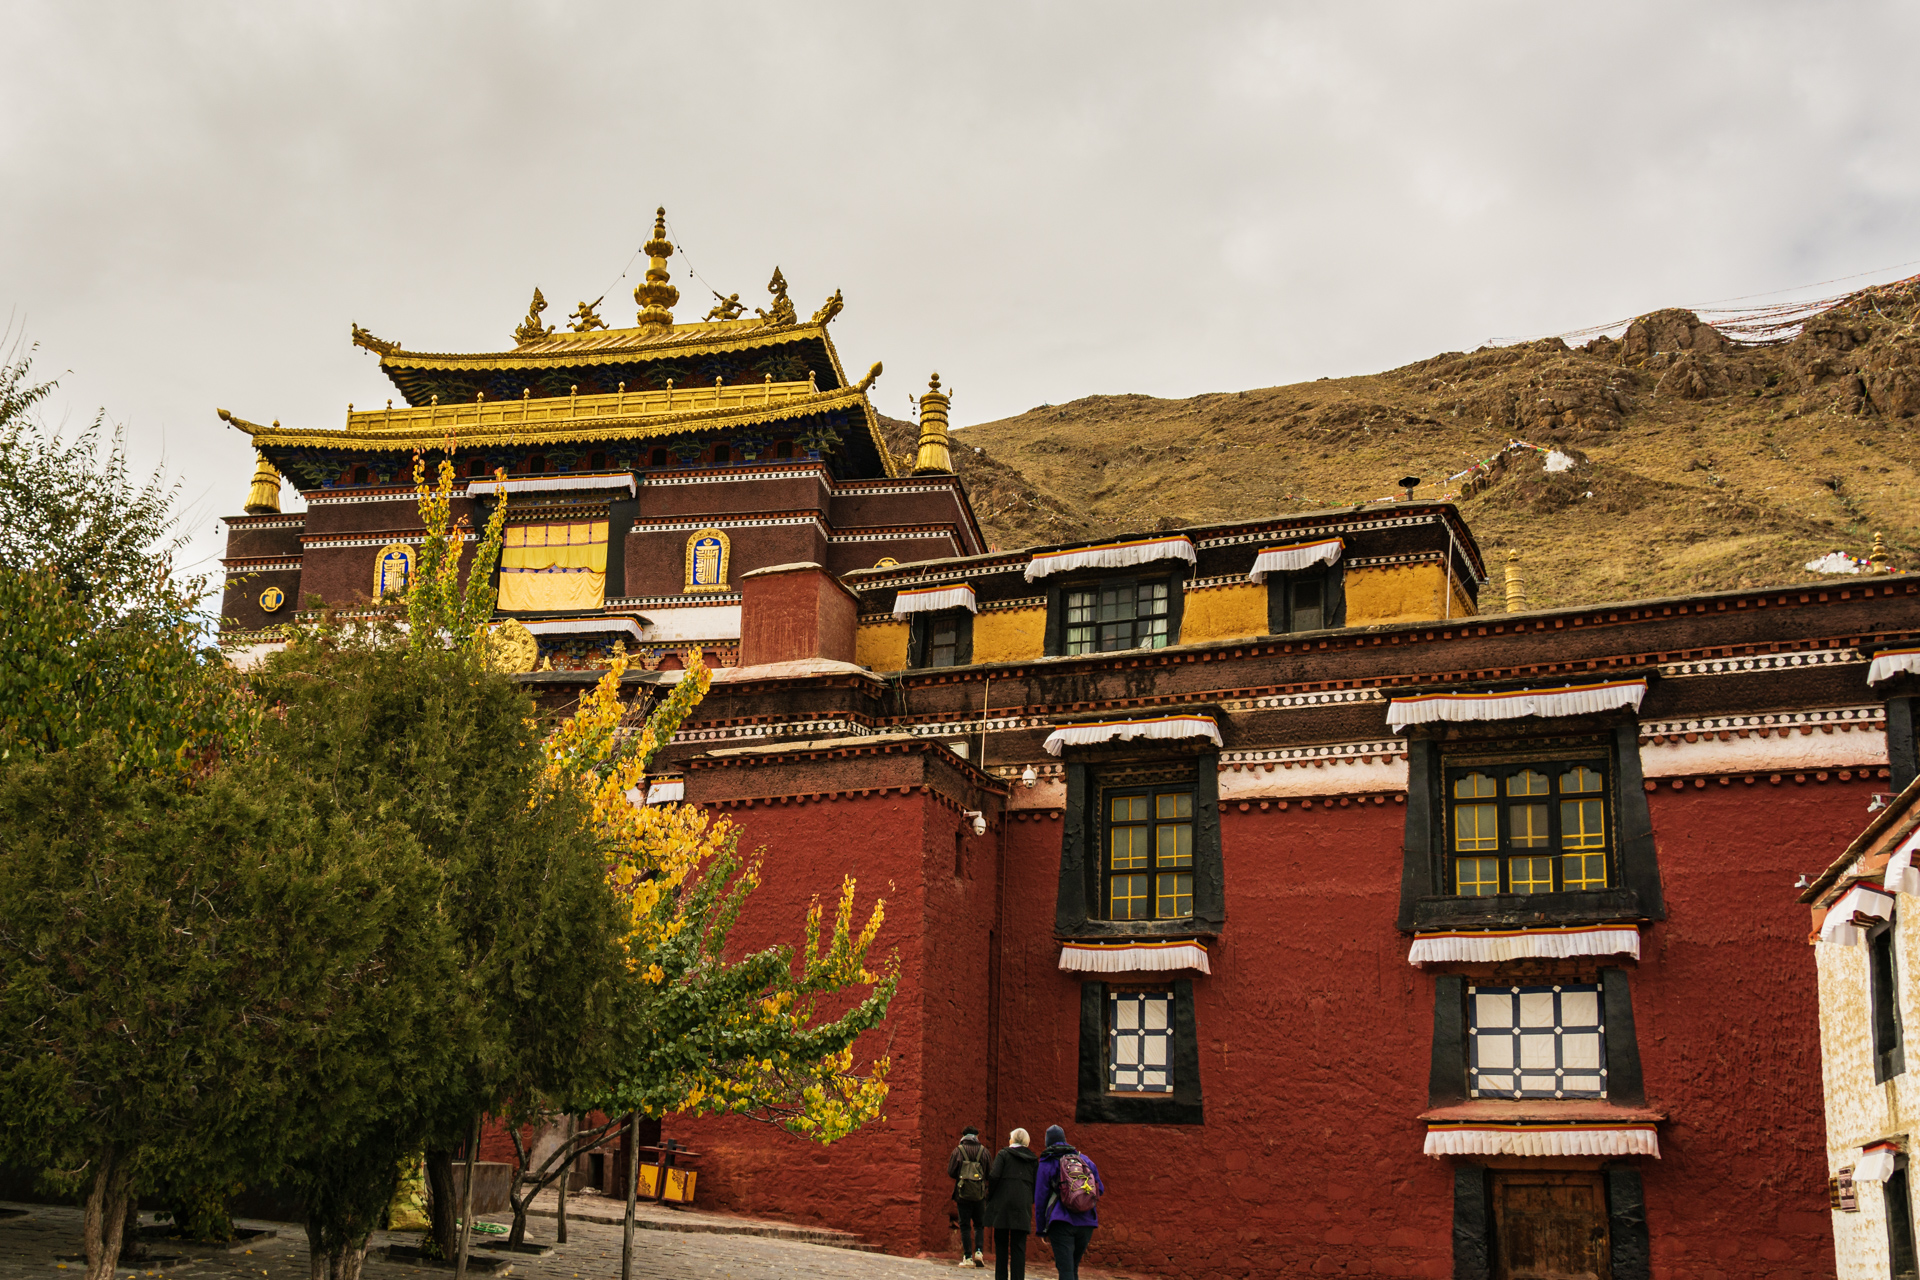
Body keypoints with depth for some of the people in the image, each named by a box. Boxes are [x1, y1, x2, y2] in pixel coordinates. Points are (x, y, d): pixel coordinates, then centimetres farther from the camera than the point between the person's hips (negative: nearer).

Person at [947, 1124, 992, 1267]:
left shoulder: (958, 1150, -1)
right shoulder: (983, 1151, 3)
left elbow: (950, 1172, -3)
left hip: (963, 1193, -1)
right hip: (980, 1194, 1)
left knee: (965, 1225, 3)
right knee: (979, 1225, 12)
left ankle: (968, 1257, -1)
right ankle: (979, 1251, -6)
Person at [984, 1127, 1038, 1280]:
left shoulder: (1004, 1154, 1)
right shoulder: (1033, 1159, 12)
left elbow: (994, 1176, -11)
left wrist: (990, 1197, -1)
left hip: (1002, 1204, -2)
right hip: (1023, 1208, 2)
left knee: (1001, 1246, 7)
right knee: (1019, 1247, 2)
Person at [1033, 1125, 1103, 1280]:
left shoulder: (1046, 1164, 1)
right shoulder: (1085, 1159, 12)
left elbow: (1040, 1199, 1)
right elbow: (1100, 1190, 15)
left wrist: (1041, 1229, 8)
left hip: (1062, 1223, -4)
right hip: (1087, 1223, 4)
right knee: (1073, 1267, 18)